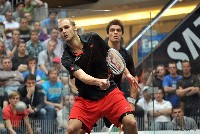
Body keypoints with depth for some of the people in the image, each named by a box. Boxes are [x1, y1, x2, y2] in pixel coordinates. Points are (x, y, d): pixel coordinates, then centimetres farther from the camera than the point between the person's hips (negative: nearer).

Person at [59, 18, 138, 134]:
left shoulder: (93, 38, -2)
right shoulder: (67, 58, -8)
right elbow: (81, 76, -25)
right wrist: (98, 82, -44)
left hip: (110, 91, 1)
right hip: (86, 99, -1)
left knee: (130, 123, -19)